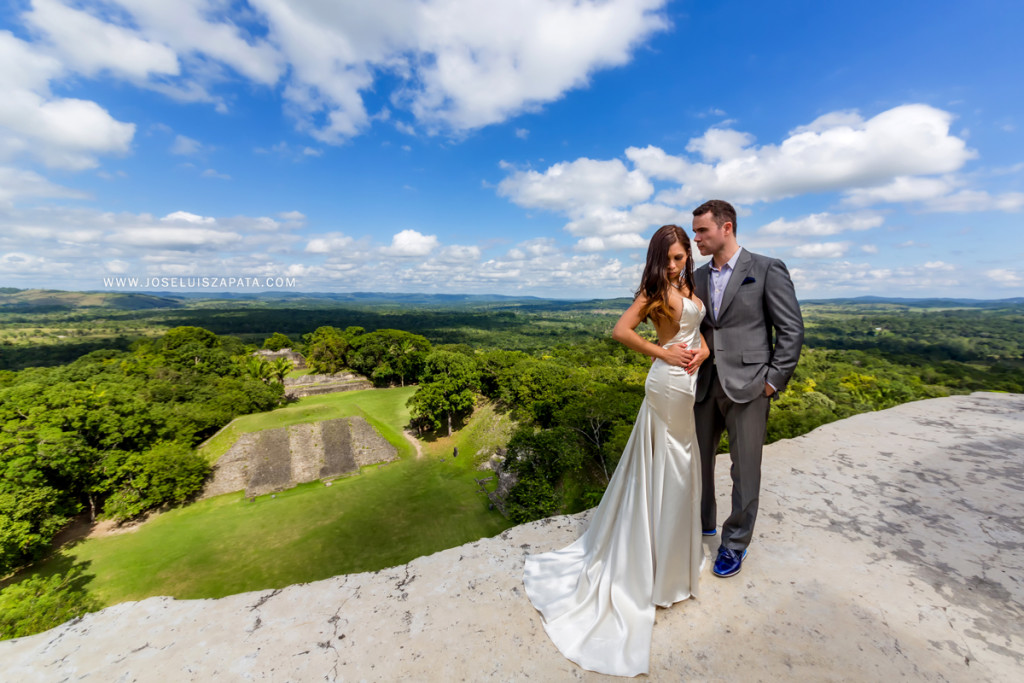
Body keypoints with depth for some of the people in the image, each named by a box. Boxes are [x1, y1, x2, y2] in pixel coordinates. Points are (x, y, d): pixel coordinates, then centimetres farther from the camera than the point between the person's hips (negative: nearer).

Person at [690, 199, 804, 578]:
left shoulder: (767, 270, -4)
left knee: (745, 469, 8)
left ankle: (735, 543, 29)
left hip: (747, 386, -5)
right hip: (706, 385, 5)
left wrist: (774, 380, -9)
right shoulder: (698, 277, 10)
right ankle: (702, 523, 38)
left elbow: (792, 330, -5)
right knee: (697, 459, 15)